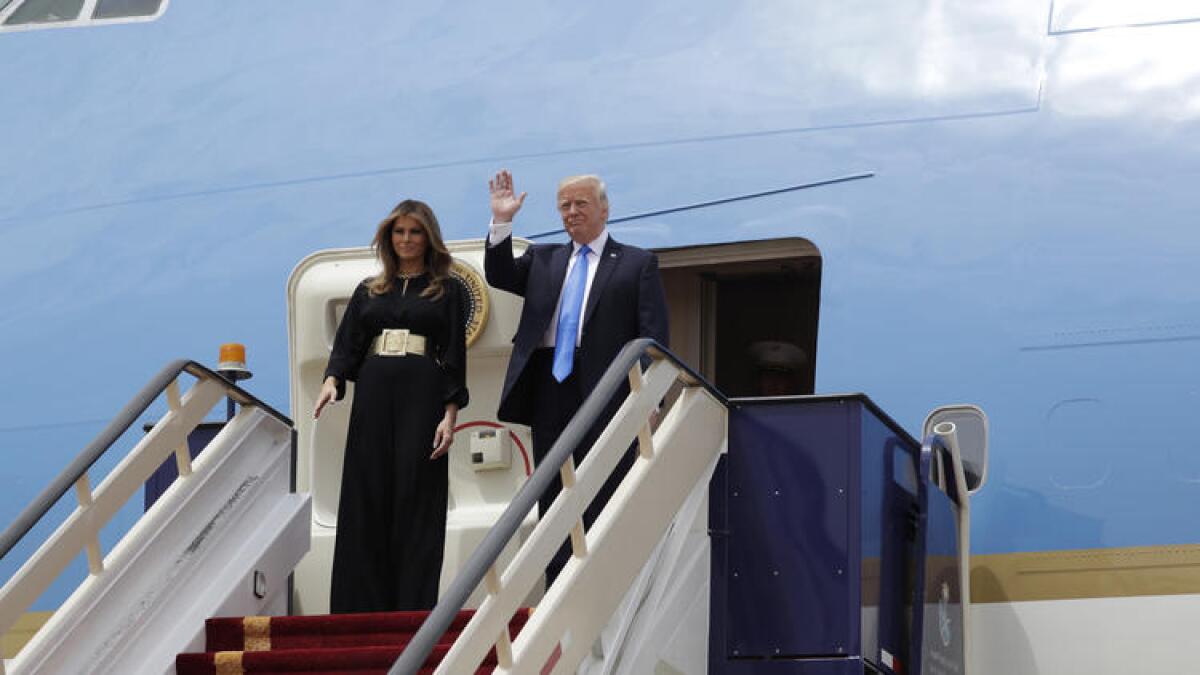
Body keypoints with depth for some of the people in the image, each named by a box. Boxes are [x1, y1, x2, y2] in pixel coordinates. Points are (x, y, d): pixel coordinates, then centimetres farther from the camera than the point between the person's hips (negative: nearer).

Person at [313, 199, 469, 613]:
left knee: (416, 505, -7)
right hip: (373, 397, 3)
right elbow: (346, 346, 11)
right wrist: (332, 381, -10)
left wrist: (450, 414, -8)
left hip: (422, 399, -3)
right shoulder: (369, 292, 18)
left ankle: (414, 608, -7)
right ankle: (364, 610, 0)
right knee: (366, 505, -2)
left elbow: (455, 357, 3)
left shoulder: (447, 291, 9)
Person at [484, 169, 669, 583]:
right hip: (550, 398, 5)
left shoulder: (637, 264, 6)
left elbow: (653, 336, 0)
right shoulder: (543, 259, 19)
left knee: (604, 508, -4)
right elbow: (499, 276, 7)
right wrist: (502, 222, -4)